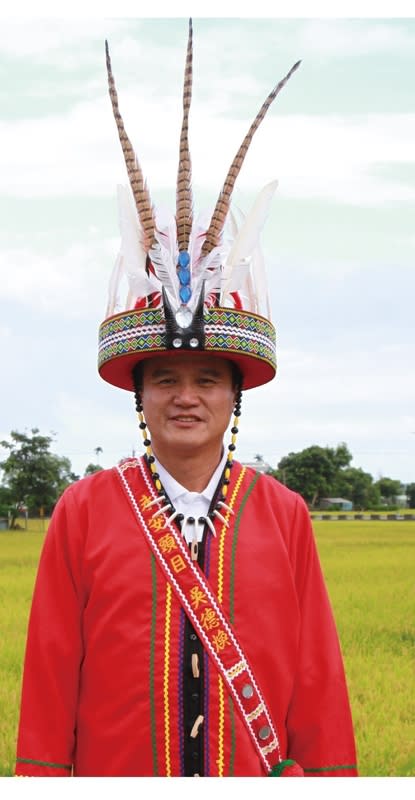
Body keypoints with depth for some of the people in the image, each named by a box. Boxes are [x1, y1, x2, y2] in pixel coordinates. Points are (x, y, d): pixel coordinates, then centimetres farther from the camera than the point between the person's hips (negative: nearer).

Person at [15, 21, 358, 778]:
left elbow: (317, 679, 1)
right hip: (113, 768, -1)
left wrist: (330, 769, 0)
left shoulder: (284, 515, -1)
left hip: (261, 772, 1)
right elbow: (49, 686, -1)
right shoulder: (83, 513, -4)